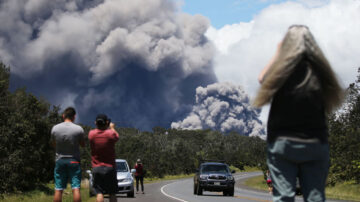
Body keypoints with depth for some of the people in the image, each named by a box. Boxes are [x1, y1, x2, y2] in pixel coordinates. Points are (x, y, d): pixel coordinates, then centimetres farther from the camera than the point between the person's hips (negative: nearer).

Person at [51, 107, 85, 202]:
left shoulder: (55, 128, -2)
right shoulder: (79, 129, -8)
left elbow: (54, 144, 10)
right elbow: (83, 144, 5)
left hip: (60, 160, 2)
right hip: (74, 161, -2)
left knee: (58, 189, 3)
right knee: (76, 188, -2)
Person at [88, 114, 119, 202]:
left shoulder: (91, 134, -6)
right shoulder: (110, 134, -11)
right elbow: (117, 137, 12)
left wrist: (99, 127, 31)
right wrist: (112, 127, 29)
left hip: (96, 168, 1)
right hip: (110, 167, -1)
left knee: (99, 193, -3)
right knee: (112, 193, 5)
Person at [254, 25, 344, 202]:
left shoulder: (283, 69, -9)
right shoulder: (319, 69, -4)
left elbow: (262, 79, 10)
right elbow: (332, 101, 8)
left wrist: (278, 54, 17)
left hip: (283, 142, -2)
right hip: (316, 143, 2)